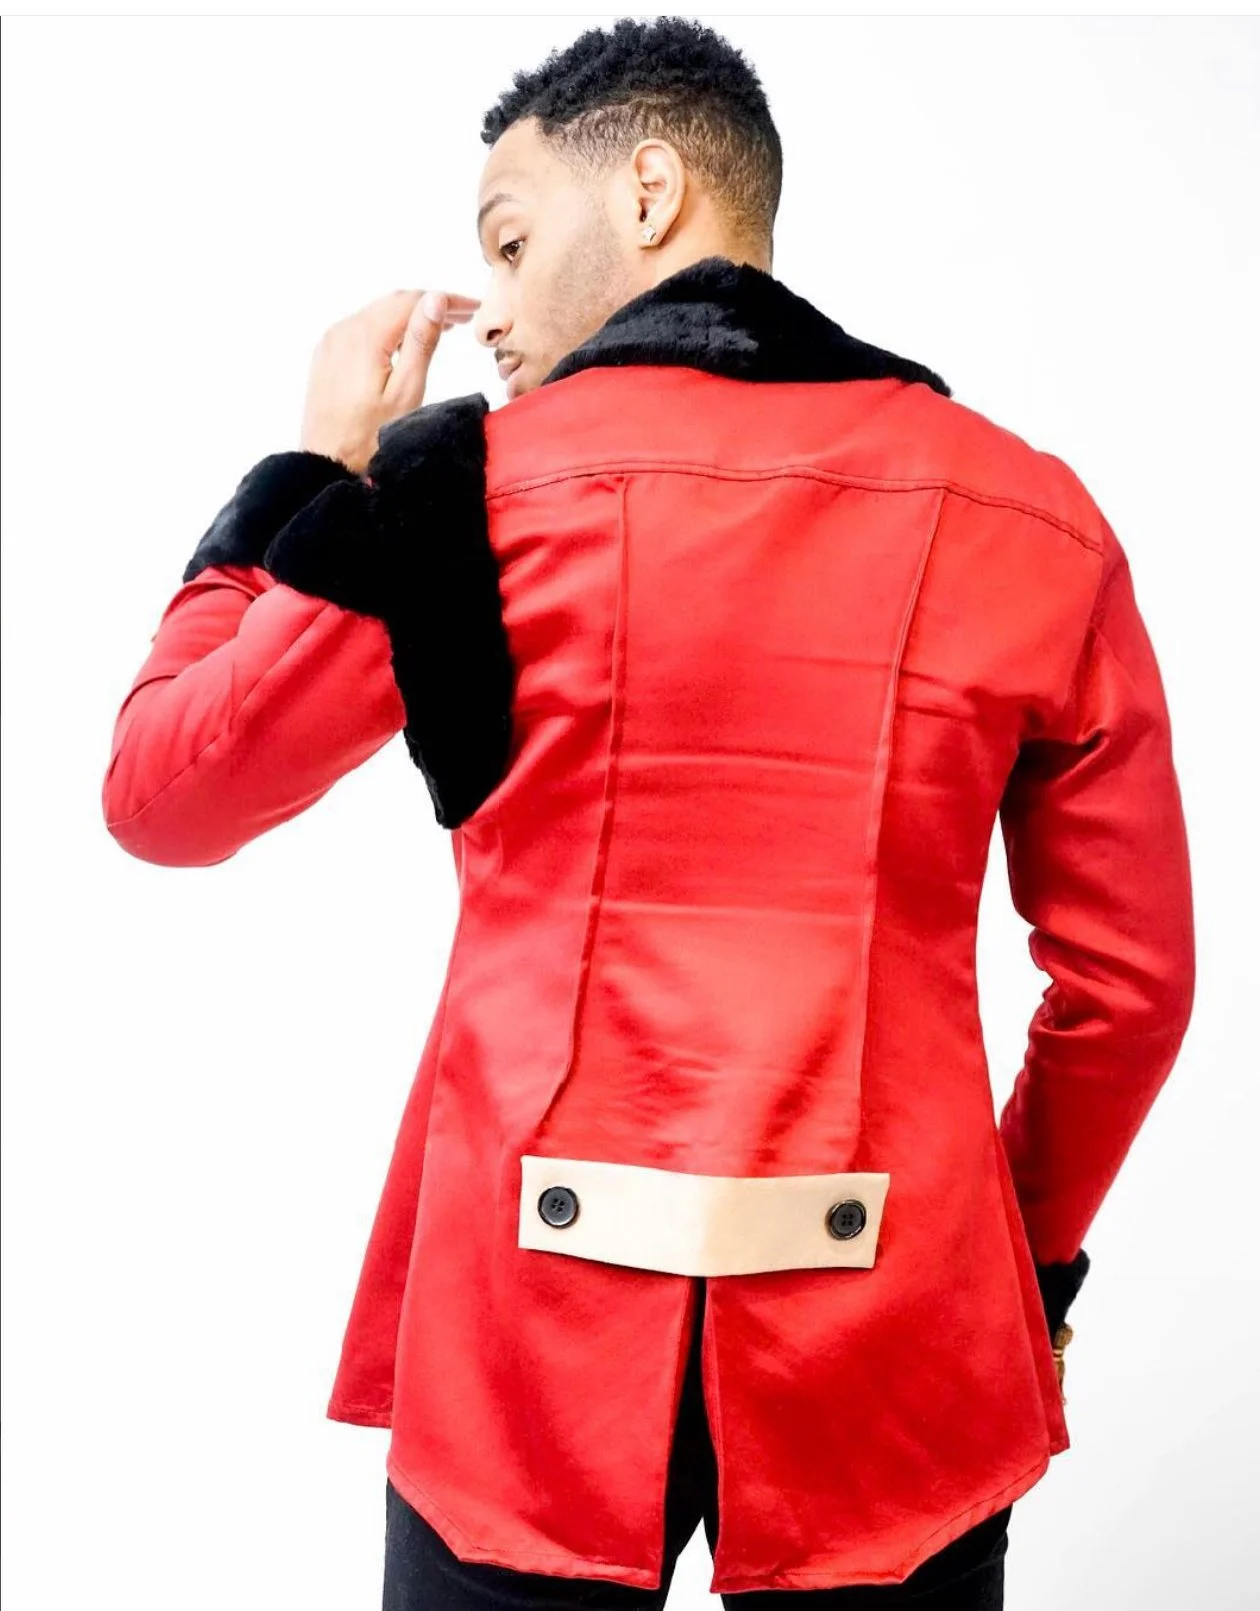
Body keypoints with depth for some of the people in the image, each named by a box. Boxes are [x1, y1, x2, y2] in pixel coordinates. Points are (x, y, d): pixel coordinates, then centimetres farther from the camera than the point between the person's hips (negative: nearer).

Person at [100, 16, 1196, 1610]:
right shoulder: (1037, 521, 1)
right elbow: (1131, 977, 6)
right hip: (892, 1339, 2)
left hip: (542, 1314, -1)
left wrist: (321, 467, 9)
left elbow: (157, 793, 1)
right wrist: (1032, 1254, 20)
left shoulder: (475, 484, -7)